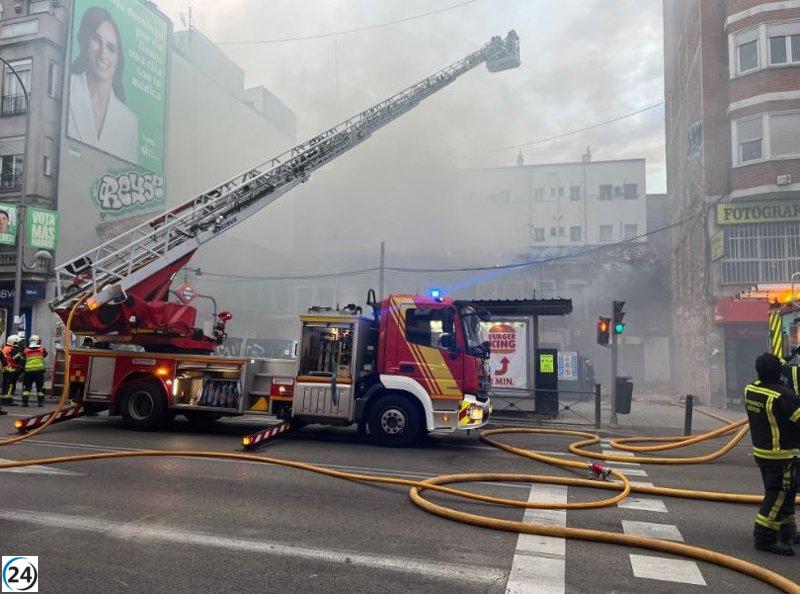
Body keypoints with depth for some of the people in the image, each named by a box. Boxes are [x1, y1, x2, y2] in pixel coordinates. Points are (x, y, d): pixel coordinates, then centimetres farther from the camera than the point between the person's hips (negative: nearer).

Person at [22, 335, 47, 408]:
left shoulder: (26, 351, 2)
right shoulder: (42, 350, 0)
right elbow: (45, 354, 19)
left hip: (29, 371, 0)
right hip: (39, 370, 0)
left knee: (26, 387, 8)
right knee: (40, 387, 7)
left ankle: (24, 401, 2)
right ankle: (40, 402, 7)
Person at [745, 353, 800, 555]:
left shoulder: (750, 390, 1)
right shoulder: (782, 396, -25)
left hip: (760, 450, 8)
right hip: (782, 455, -8)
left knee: (783, 493, 21)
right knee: (779, 495, 0)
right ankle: (765, 538, 2)